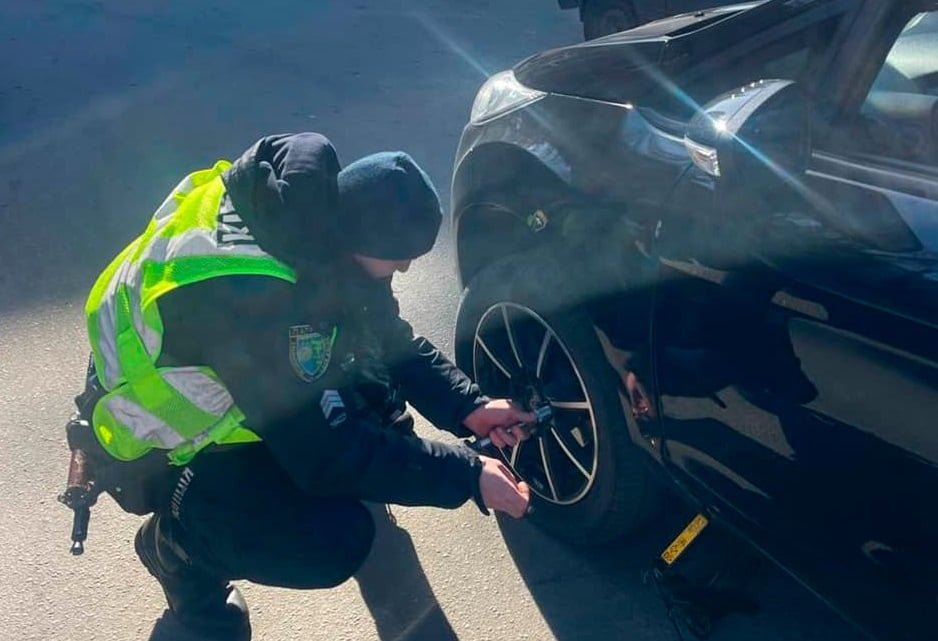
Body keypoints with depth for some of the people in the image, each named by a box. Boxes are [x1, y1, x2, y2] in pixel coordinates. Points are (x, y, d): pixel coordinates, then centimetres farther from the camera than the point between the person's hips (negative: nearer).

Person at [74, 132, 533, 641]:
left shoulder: (317, 209, -16)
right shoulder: (252, 299, -40)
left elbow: (392, 338, -3)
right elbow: (327, 456, -30)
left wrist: (467, 408, -13)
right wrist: (468, 476, -24)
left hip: (215, 393, 7)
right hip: (158, 448, -7)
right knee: (336, 541, -23)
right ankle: (179, 543, 3)